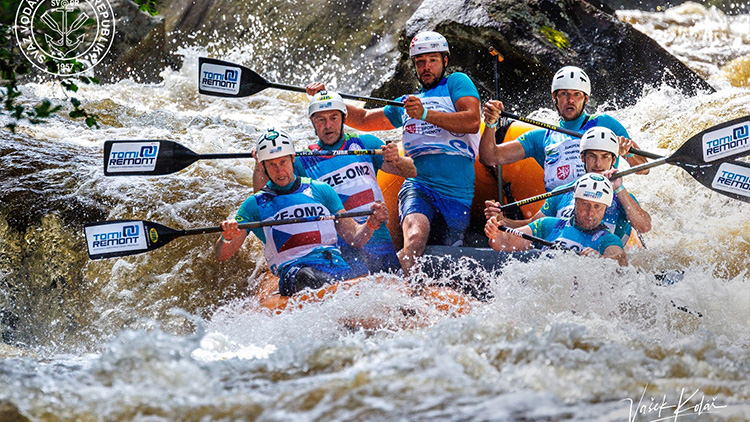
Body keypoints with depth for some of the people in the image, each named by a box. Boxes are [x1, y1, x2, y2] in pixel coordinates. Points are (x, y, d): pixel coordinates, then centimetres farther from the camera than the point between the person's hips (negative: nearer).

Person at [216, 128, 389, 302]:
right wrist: (226, 239, -12)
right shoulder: (255, 205, 18)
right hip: (292, 270, -3)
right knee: (306, 278, -39)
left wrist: (370, 225, -2)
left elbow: (355, 239, 21)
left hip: (337, 266, 3)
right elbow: (222, 255, 11)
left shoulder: (321, 191, 23)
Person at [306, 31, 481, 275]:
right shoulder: (407, 104, 29)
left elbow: (472, 122, -6)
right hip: (418, 186, 0)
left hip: (457, 195, 0)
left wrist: (426, 114, -16)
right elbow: (363, 119, 38)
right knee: (416, 239, -30)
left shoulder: (457, 83, 12)